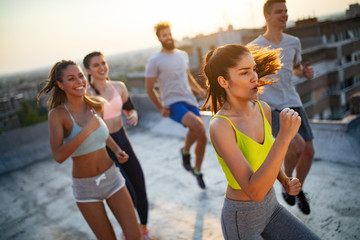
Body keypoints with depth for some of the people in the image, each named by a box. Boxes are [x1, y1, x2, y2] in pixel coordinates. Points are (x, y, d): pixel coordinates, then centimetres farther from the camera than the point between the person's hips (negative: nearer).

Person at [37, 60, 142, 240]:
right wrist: (87, 130, -32)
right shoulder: (57, 114, -17)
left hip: (111, 178, 3)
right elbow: (58, 156, -29)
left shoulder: (96, 105, -4)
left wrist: (117, 151, 2)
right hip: (85, 187, -3)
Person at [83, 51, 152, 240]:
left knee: (140, 190, 8)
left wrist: (133, 116, -8)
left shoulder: (118, 87, 0)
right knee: (129, 197, -7)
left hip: (122, 141, 4)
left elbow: (130, 108, 14)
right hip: (102, 148, -4)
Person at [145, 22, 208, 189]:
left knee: (203, 138, 6)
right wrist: (160, 108, -9)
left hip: (190, 101, 7)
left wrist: (198, 89, 10)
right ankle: (185, 151, 0)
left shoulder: (183, 55, 14)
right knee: (198, 125, -31)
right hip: (173, 104, -6)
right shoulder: (155, 61, -4)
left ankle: (197, 171, 31)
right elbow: (149, 88, 0)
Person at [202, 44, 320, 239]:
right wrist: (284, 136, -39)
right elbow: (255, 191, -34)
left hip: (270, 208, 6)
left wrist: (285, 181, -7)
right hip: (241, 219, -5)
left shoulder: (263, 108, -8)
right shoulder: (220, 126, -29)